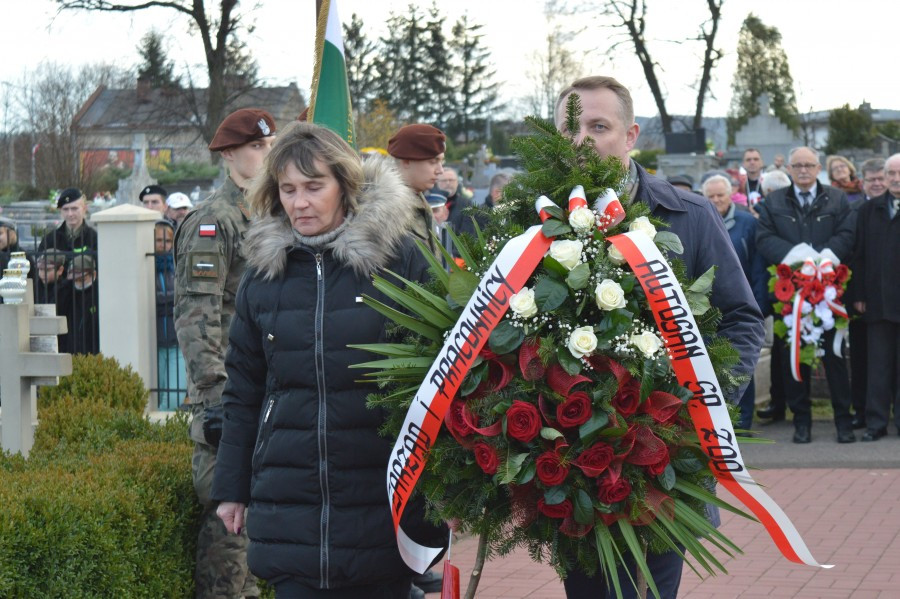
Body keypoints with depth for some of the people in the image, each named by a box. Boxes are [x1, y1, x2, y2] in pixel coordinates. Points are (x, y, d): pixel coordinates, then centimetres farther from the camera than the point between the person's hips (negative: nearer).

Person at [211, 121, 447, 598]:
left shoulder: (399, 257, -3)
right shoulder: (263, 272, 7)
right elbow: (243, 389, 15)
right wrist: (232, 488, 13)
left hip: (381, 504, -2)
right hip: (289, 502, 2)